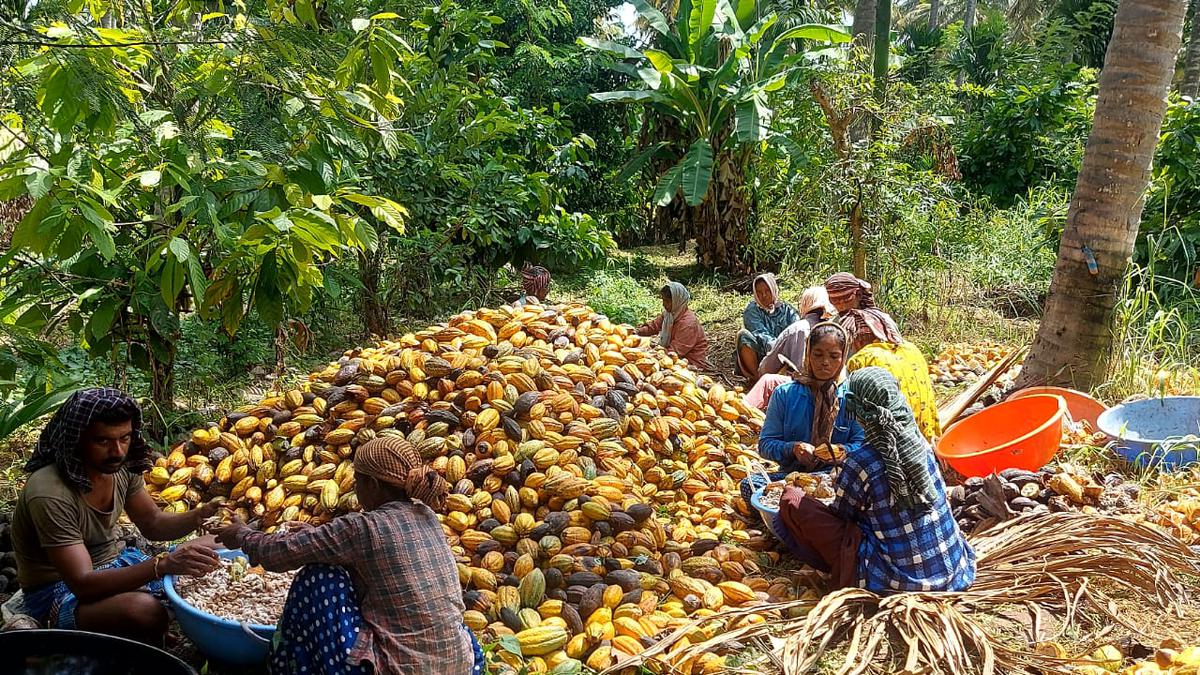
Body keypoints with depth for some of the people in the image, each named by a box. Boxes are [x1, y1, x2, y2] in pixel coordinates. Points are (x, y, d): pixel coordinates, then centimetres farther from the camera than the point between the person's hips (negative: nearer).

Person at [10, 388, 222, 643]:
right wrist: (164, 565, -43)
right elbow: (83, 584, -33)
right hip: (61, 590, -8)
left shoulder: (122, 466, -9)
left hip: (115, 565, 8)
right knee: (146, 610, -35)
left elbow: (153, 524, 3)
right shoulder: (50, 495, -30)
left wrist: (203, 515, -17)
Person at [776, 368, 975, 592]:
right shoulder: (918, 444, -3)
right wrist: (845, 450, 32)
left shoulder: (859, 464, -19)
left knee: (791, 498, -3)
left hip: (898, 582, -6)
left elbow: (840, 515, 0)